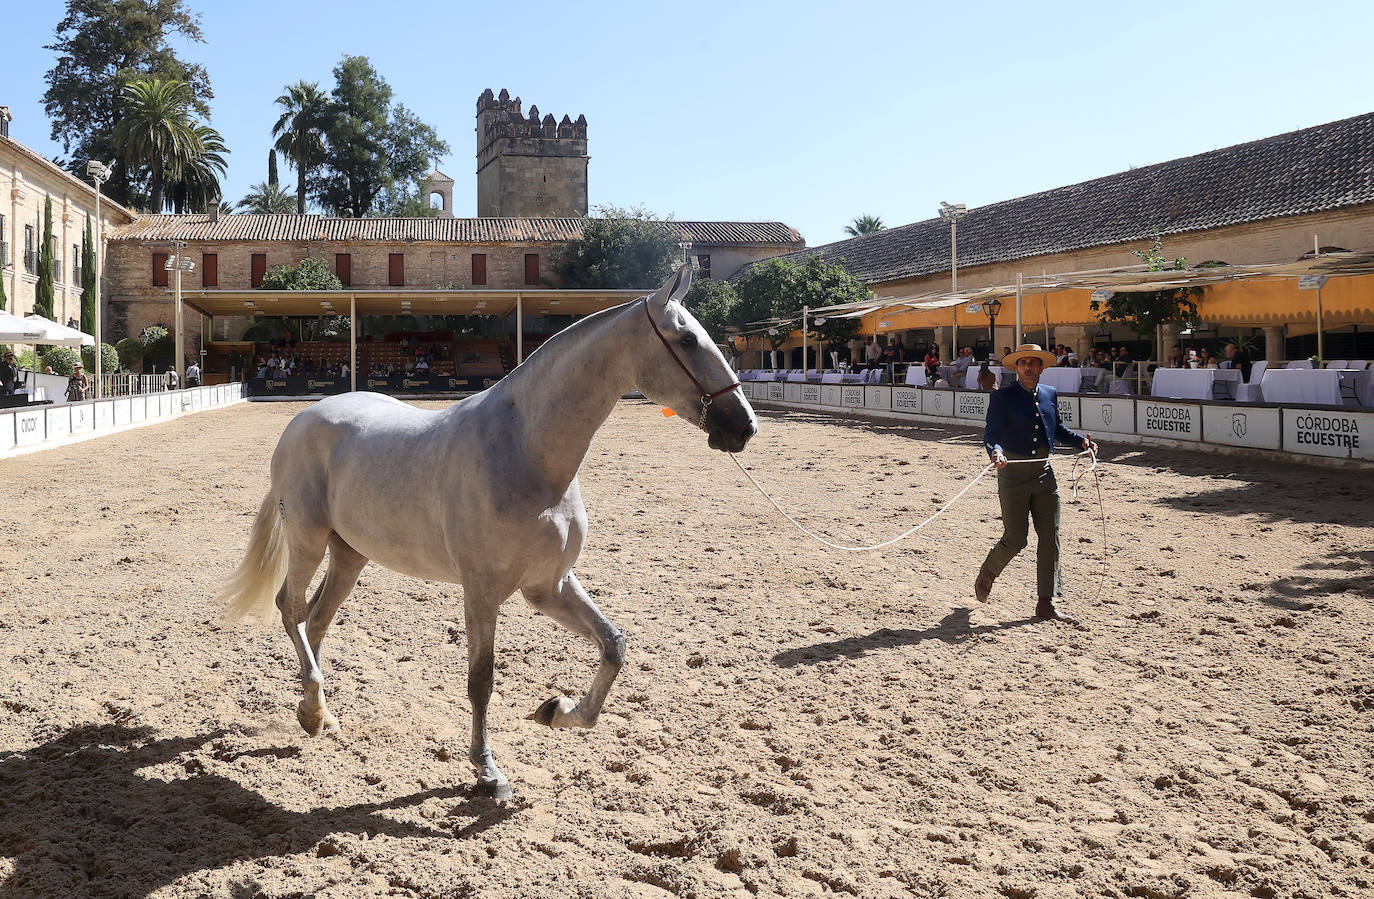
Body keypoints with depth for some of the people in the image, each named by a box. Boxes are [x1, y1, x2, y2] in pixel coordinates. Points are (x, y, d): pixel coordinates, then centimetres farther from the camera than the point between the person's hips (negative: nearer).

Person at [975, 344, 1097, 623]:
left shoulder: (1050, 394, 10)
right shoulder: (1002, 397, -6)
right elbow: (991, 433, -13)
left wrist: (1080, 439, 7)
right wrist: (996, 451, -33)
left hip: (1044, 474, 5)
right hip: (1014, 474, -5)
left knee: (1050, 538, 2)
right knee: (1015, 540, -3)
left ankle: (1046, 602, 9)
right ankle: (987, 573, 29)